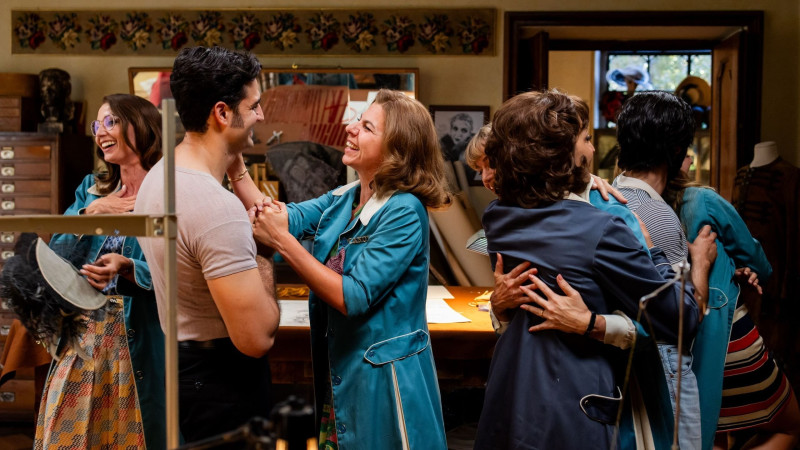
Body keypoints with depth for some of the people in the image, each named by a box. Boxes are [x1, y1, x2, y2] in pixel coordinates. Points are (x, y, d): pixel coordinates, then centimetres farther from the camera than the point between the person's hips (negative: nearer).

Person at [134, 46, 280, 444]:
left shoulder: (157, 175, 3)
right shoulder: (217, 208, -29)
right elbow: (257, 338, -29)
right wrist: (265, 259, -13)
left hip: (180, 361, 10)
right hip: (223, 380, -9)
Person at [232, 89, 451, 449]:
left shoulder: (403, 213, -20)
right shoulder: (342, 199, 4)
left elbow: (352, 298, -24)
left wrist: (283, 241, -25)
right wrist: (232, 163, -12)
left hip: (382, 378, -7)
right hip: (337, 370, 7)